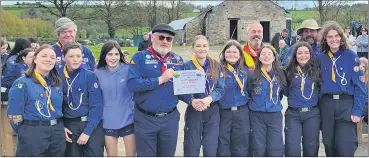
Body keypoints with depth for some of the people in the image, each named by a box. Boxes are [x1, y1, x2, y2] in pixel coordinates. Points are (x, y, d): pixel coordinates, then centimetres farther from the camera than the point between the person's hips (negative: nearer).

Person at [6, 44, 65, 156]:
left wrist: (61, 127, 11)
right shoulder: (22, 84, -9)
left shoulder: (58, 83, 8)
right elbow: (13, 115, -8)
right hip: (32, 134, -5)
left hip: (58, 133, 6)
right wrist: (26, 133, -1)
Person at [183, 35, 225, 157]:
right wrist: (192, 101, -26)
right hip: (193, 111, -2)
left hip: (212, 111, 2)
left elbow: (220, 89, -1)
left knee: (211, 149, 6)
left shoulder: (215, 66, 4)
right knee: (192, 149, 5)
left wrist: (209, 99, -20)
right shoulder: (187, 66, -3)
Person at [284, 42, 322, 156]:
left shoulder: (316, 71, 7)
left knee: (311, 149, 8)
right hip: (293, 114, -1)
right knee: (292, 150, -7)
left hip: (312, 114, 1)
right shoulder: (289, 71, 5)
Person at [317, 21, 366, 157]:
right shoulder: (320, 58, 7)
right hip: (326, 105, 3)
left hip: (347, 104, -3)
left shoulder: (351, 56, -3)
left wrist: (357, 110, -12)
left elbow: (359, 85, -5)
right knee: (329, 146, 10)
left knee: (345, 148, -9)